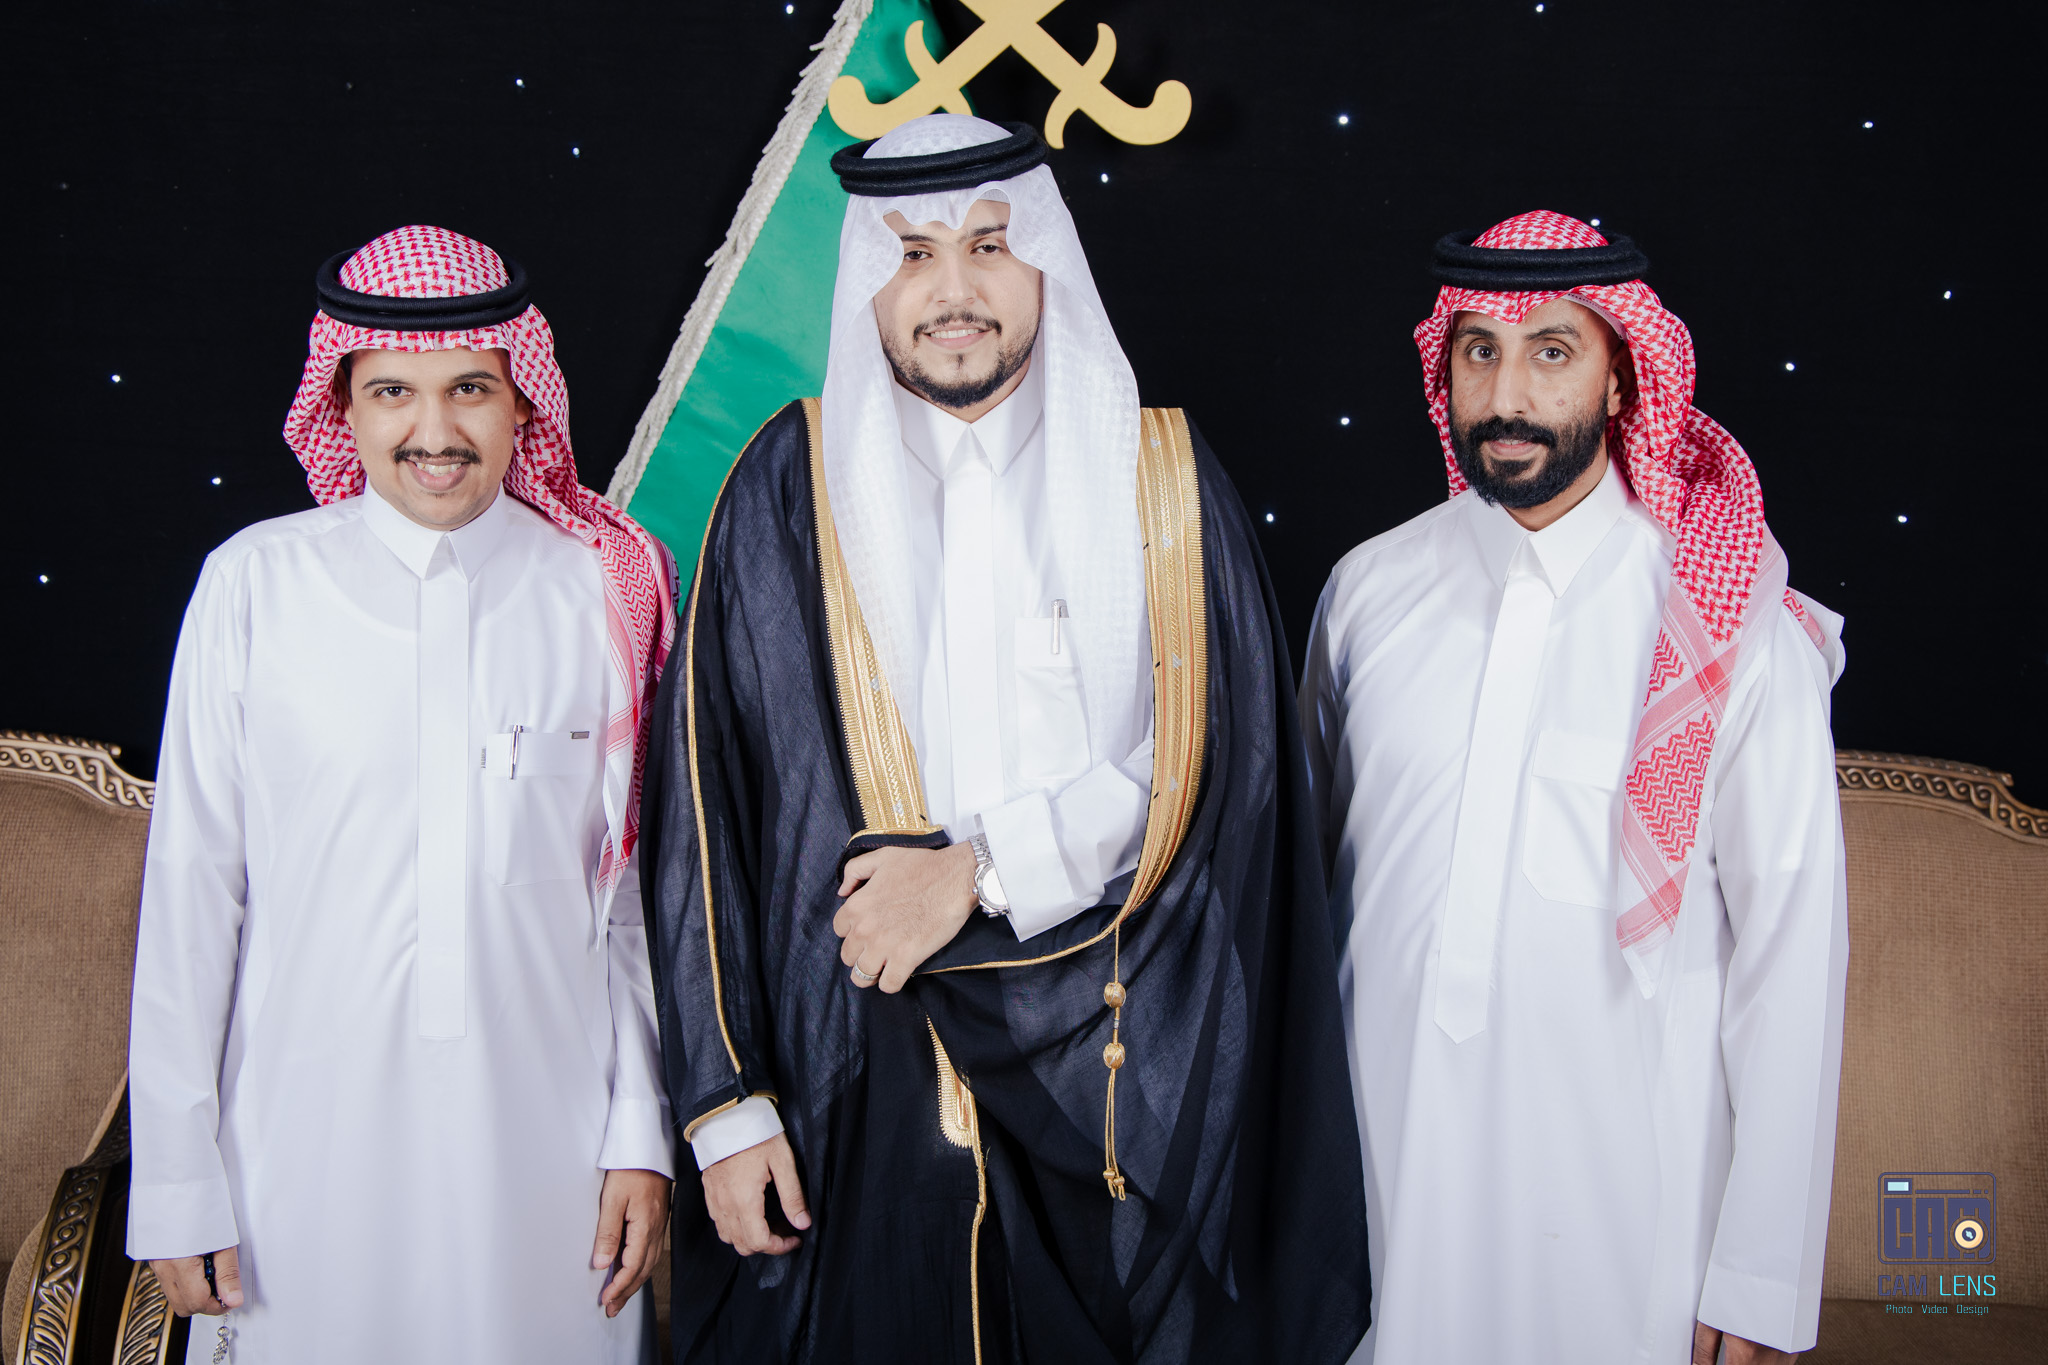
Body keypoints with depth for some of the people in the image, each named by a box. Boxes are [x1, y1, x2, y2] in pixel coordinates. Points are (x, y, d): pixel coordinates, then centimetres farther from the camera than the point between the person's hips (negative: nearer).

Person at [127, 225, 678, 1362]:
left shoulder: (604, 590, -1)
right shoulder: (252, 585, -3)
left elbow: (635, 883, 3)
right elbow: (191, 881, -1)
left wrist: (644, 1137, 3)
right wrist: (175, 1181, 0)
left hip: (543, 1140, 1)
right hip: (309, 1141, 0)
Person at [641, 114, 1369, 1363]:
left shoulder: (1163, 480, 2)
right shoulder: (792, 490, 0)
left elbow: (1220, 768, -5)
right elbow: (709, 810, -2)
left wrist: (982, 867, -13)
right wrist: (728, 1102, -5)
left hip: (1118, 1091, 1)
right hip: (857, 1094, 0)